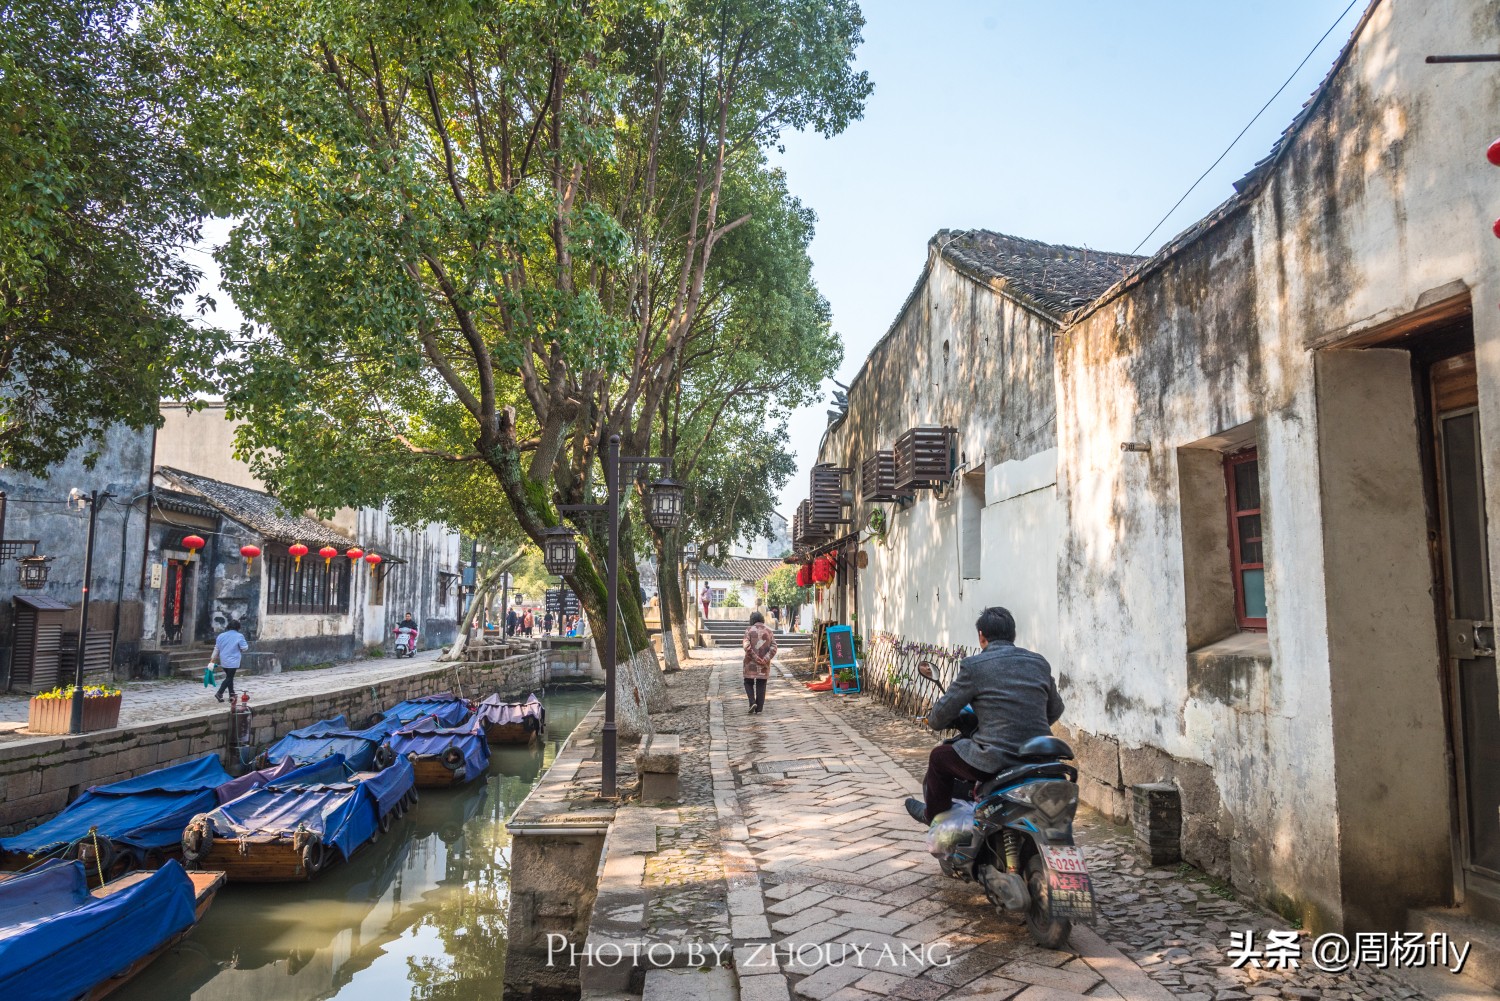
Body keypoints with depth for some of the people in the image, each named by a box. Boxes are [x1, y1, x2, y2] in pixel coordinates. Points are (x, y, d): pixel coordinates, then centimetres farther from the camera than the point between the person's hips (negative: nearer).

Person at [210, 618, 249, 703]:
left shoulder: (221, 636, 4)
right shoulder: (239, 636, -11)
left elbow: (216, 649, 9)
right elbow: (244, 648, -9)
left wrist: (212, 660, 16)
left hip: (223, 661, 5)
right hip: (233, 661, -5)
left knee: (229, 677, 15)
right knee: (229, 678, 2)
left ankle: (232, 695, 16)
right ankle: (219, 693, -10)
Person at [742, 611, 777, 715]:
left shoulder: (749, 631, -4)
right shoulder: (768, 631, 5)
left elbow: (747, 646, -17)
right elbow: (773, 647, -4)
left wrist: (755, 658, -13)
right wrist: (765, 659, -10)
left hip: (751, 663, -2)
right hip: (764, 664, 3)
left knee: (748, 682, 13)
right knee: (761, 685, 9)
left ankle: (752, 702, -6)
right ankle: (759, 708, 10)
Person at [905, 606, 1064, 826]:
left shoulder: (974, 666, -7)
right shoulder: (1039, 663, 8)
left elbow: (943, 712, -2)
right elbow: (1055, 709, 20)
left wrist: (933, 719, 22)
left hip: (996, 760, -6)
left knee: (939, 757, 19)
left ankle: (933, 815, 38)